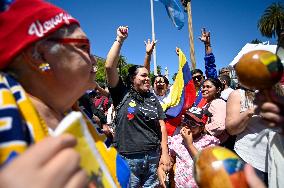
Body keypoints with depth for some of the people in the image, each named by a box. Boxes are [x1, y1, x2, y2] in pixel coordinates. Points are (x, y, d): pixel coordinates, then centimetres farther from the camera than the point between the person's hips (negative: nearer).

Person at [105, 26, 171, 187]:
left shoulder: (153, 99, 9)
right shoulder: (122, 94, -1)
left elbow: (162, 126, 6)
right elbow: (110, 67, -13)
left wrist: (165, 153, 0)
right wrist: (120, 40, -10)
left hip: (153, 156, 4)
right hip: (128, 157, -3)